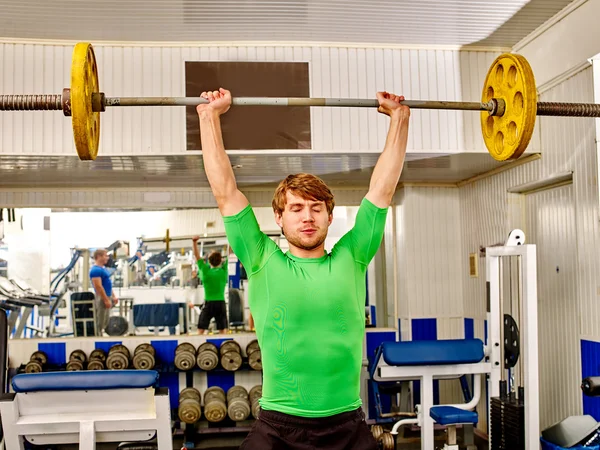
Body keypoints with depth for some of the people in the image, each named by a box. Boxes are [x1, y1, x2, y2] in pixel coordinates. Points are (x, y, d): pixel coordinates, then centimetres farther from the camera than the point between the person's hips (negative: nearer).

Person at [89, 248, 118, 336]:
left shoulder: (103, 268, 15)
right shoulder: (96, 270, -18)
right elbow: (98, 287, -23)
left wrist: (113, 296, 17)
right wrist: (106, 300, -23)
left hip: (106, 297, 10)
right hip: (101, 299, -10)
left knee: (105, 323, 16)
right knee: (99, 324, -5)